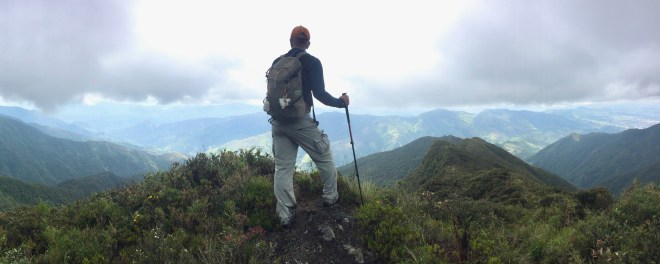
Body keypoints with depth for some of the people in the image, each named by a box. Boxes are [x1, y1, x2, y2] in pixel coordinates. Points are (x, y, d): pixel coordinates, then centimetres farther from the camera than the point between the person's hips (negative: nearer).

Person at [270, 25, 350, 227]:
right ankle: (330, 197, 28)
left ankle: (285, 216, 8)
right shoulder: (312, 62, -5)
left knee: (282, 167, 7)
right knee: (324, 158, 16)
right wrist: (340, 102, 6)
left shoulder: (277, 63, 9)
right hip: (300, 121, -5)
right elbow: (319, 93, -11)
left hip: (278, 121, 5)